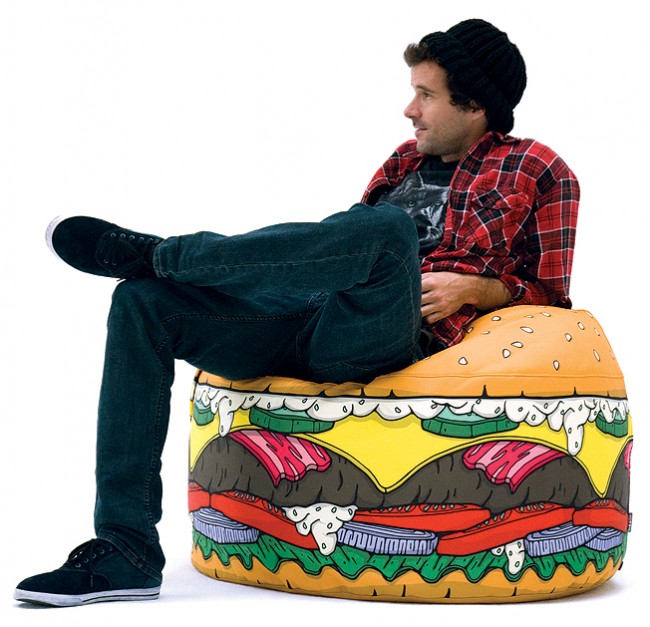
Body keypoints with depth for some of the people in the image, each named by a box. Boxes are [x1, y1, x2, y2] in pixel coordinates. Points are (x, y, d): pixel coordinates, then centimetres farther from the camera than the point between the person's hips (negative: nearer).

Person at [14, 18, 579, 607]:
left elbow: (552, 295, 10)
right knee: (141, 302, -11)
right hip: (306, 322, 7)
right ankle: (125, 549, -17)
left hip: (387, 339, -6)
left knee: (387, 227, -37)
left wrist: (473, 288, -6)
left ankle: (156, 252, -20)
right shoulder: (409, 159, 28)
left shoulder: (538, 172, 11)